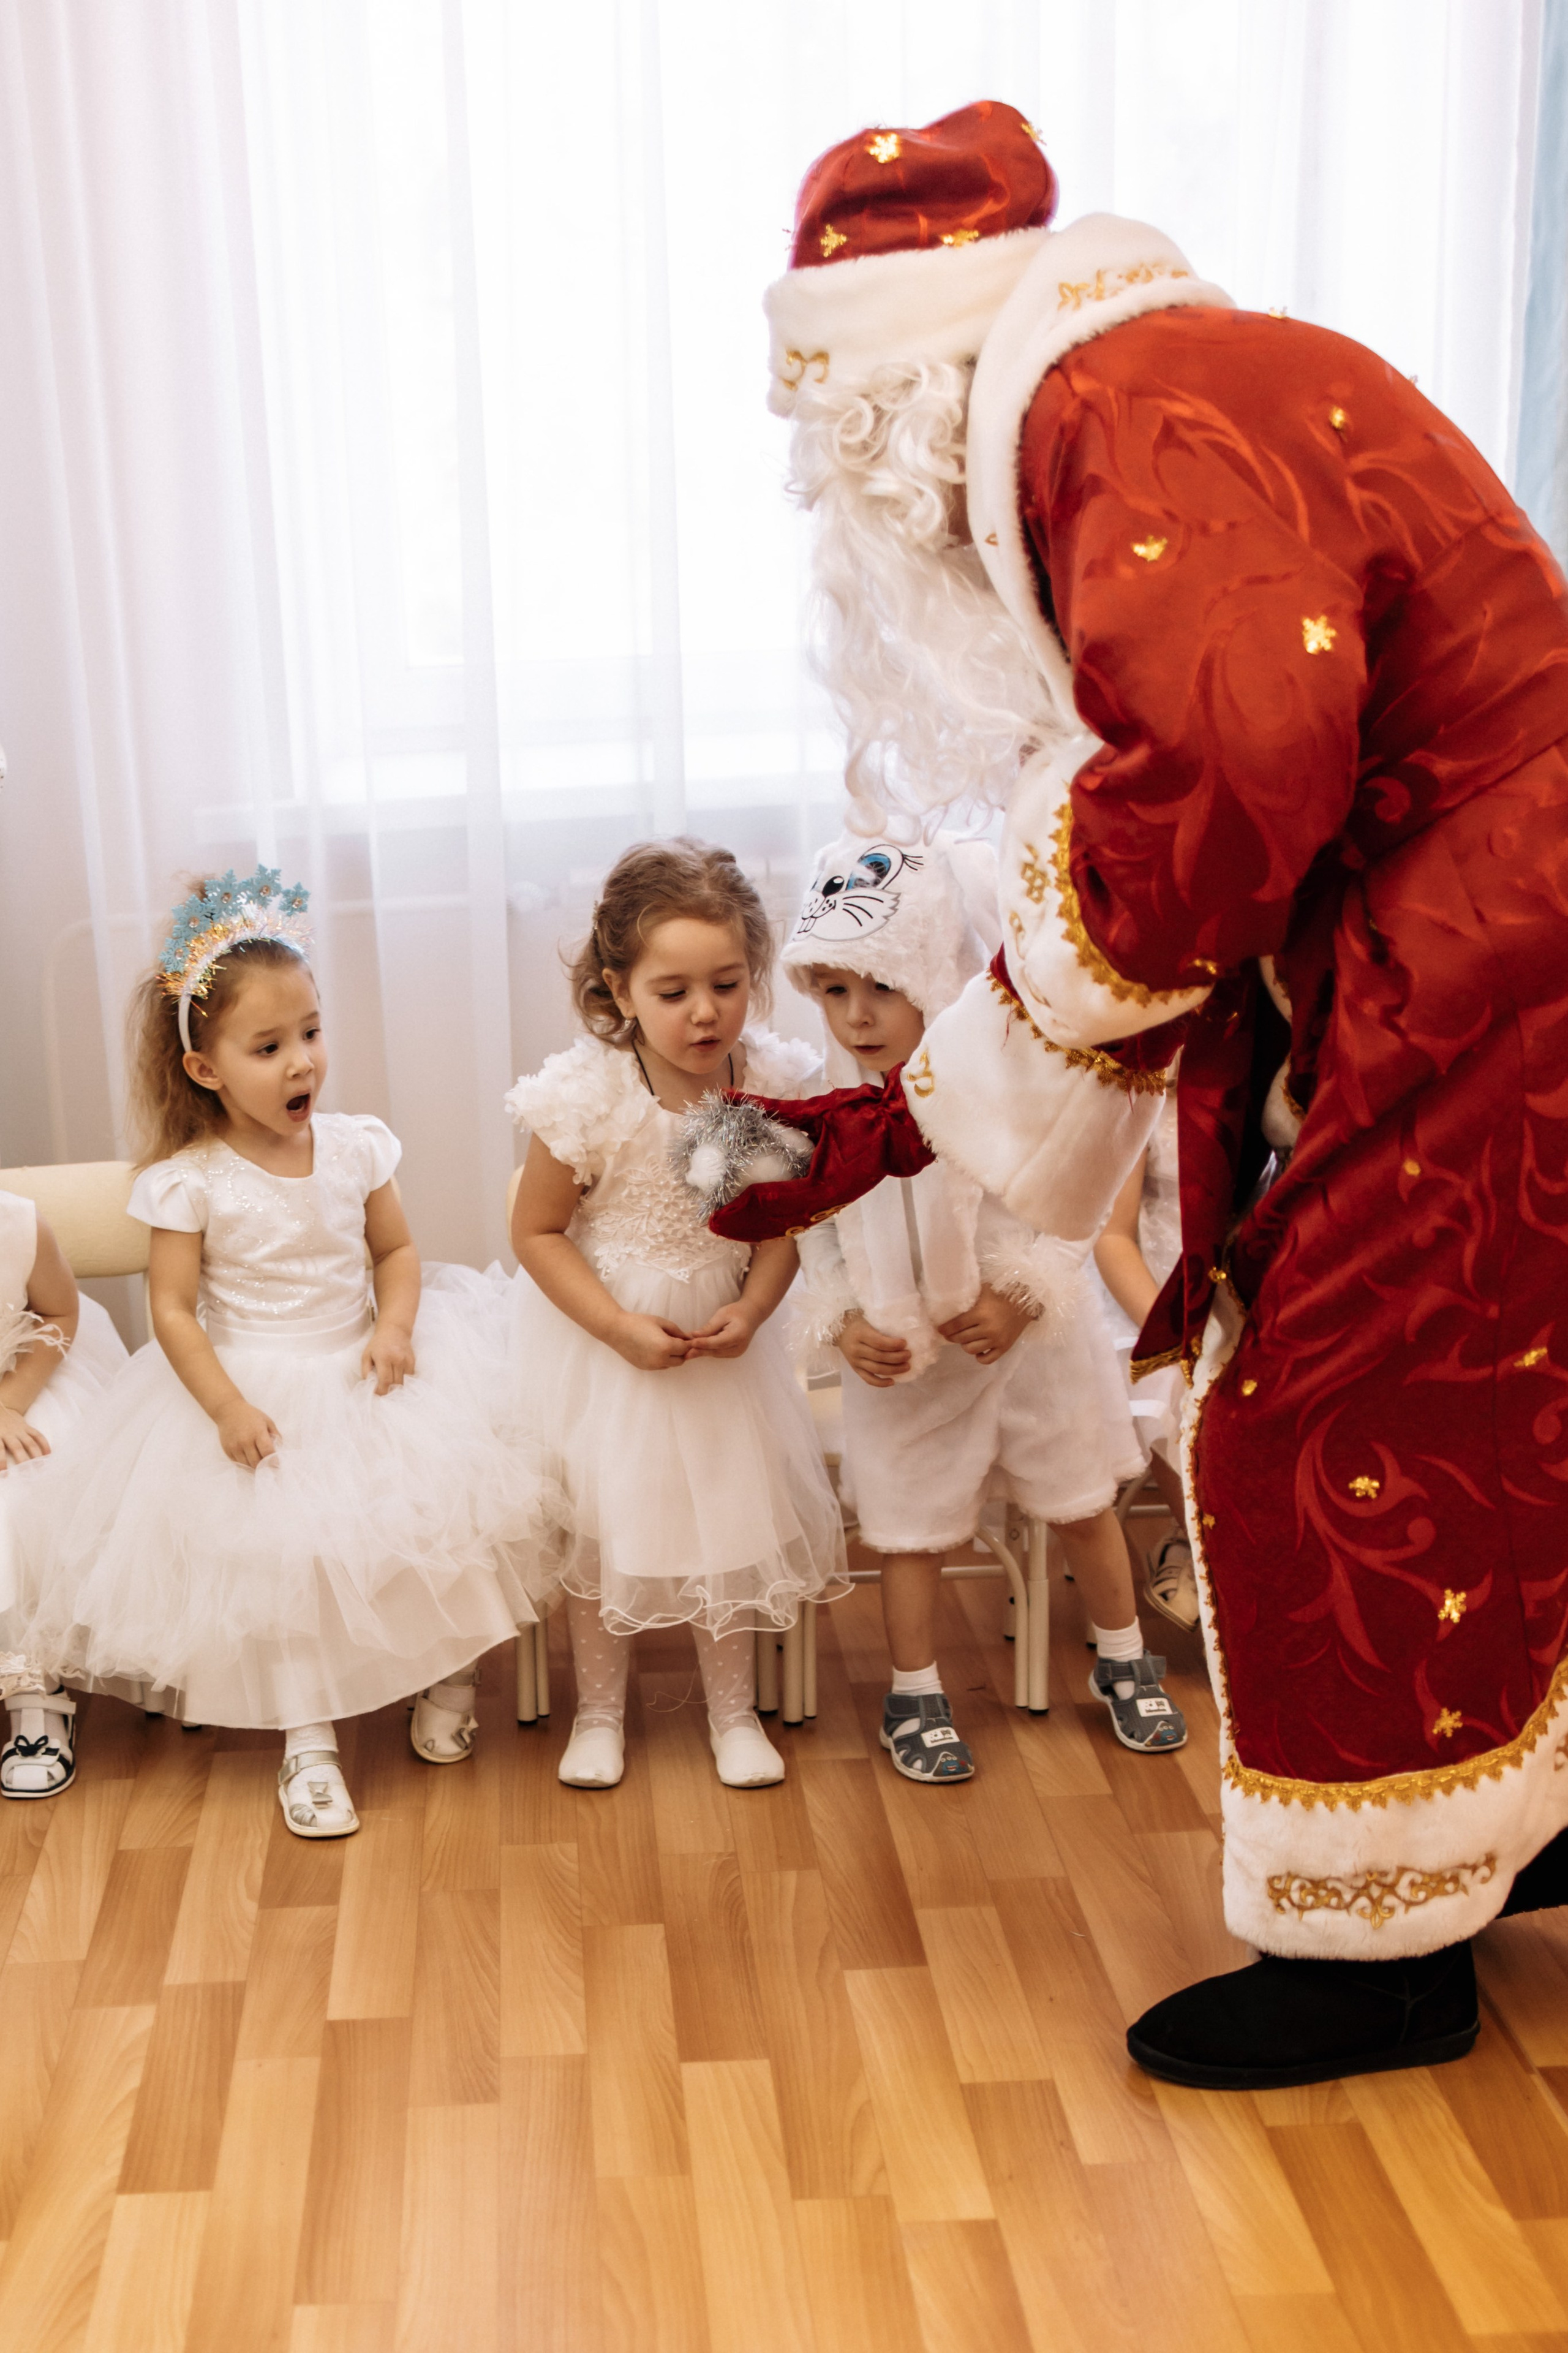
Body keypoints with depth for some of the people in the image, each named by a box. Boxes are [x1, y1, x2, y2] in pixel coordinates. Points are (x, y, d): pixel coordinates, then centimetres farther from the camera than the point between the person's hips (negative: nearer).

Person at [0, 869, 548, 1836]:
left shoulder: (354, 1147, -3)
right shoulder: (192, 1180, -13)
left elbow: (397, 1251, 7)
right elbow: (174, 1309, -10)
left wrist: (395, 1325, -12)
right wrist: (227, 1406, -20)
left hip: (361, 1374, 3)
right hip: (258, 1393, -3)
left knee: (438, 1504, -7)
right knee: (284, 1552, -7)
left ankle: (448, 1677, 18)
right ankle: (309, 1738, 11)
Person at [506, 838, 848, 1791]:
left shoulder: (772, 1083, -15)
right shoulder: (591, 1096, -24)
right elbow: (537, 1230, -14)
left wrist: (752, 1308, -18)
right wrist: (621, 1328, -20)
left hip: (721, 1335, 3)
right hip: (606, 1340, -2)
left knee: (735, 1516, 11)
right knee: (603, 1524, 11)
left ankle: (734, 1710, 31)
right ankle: (600, 1711, 32)